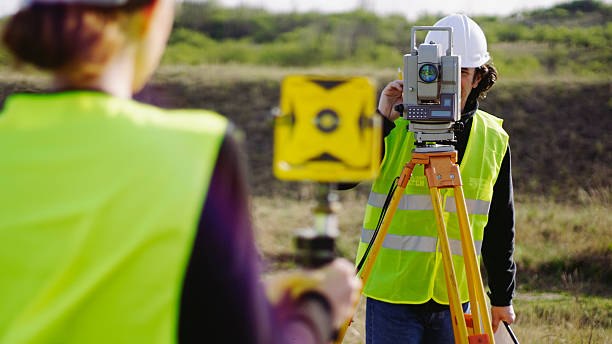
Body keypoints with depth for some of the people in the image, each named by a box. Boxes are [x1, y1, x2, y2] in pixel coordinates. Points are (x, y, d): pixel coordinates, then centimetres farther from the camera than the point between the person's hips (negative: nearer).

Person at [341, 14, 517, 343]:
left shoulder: (493, 140, 5)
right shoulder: (396, 126, -5)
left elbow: (500, 226, 13)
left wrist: (502, 297, 16)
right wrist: (379, 119, -23)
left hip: (455, 299, 3)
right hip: (392, 294, -3)